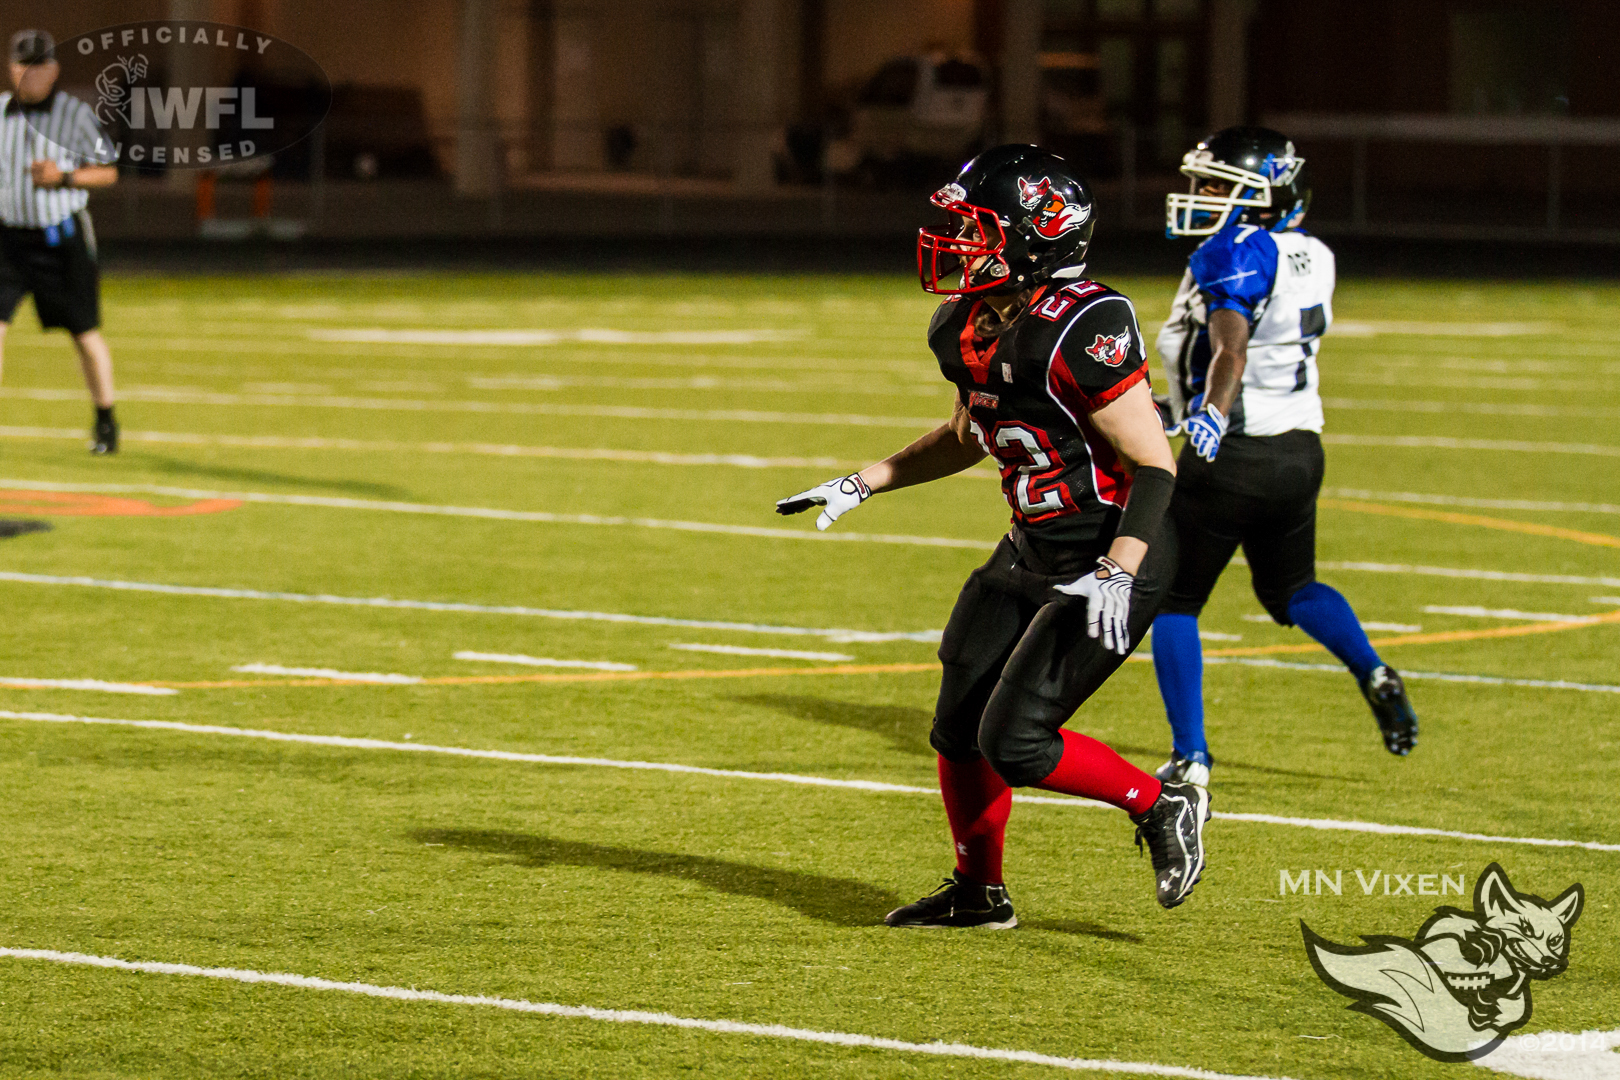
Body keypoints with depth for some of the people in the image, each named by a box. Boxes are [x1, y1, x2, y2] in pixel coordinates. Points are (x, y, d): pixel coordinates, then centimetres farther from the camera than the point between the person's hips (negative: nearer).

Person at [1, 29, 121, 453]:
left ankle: (105, 420, 22)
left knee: (86, 333, 6)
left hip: (62, 239, -2)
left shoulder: (77, 114, -5)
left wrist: (64, 177, -18)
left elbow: (108, 172, -2)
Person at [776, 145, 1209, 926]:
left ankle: (1162, 808, 8)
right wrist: (861, 485, 17)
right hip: (1033, 552, 9)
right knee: (959, 728, 11)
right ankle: (978, 893, 30)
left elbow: (1155, 467, -23)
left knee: (1014, 740, -13)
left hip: (1110, 560, -9)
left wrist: (1116, 575, -32)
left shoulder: (1082, 330, -25)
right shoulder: (967, 328, 2)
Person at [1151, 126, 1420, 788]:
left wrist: (1211, 417, -46)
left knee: (1171, 601, 6)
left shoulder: (1233, 255, -14)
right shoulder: (1312, 257, 11)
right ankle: (1373, 674, 3)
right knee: (1290, 590, 27)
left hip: (1233, 457, -8)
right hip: (1300, 450, 8)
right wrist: (1179, 408, 28)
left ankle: (1189, 755, 2)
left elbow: (1232, 352, -31)